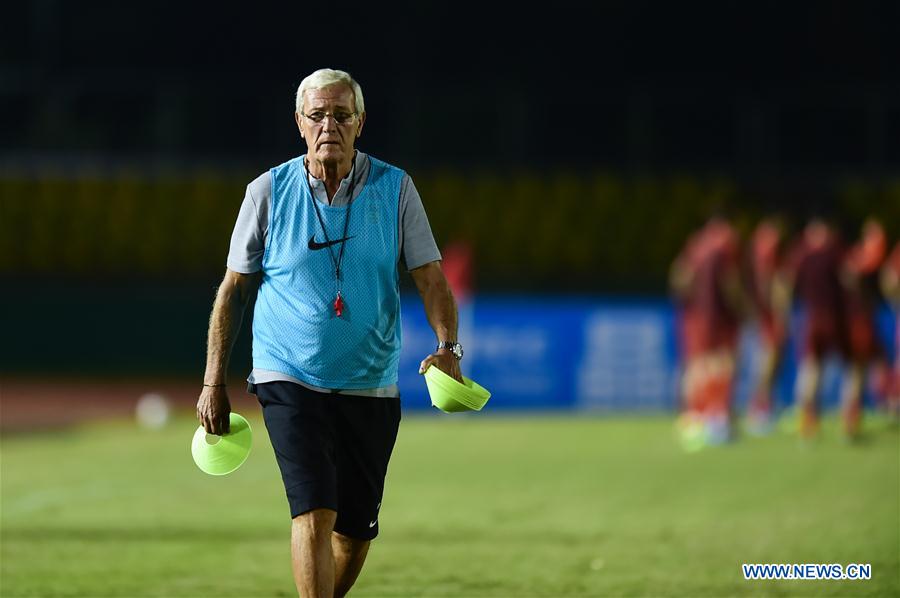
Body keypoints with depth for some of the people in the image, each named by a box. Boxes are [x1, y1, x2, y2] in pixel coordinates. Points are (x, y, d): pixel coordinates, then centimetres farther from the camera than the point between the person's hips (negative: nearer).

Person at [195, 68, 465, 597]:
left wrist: (448, 347, -18)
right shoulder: (269, 192, -2)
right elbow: (234, 289, 5)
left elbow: (430, 276, -1)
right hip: (289, 381, -2)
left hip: (371, 388, 2)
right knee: (314, 512, -19)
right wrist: (214, 383, 2)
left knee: (356, 528, 8)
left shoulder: (394, 188, 0)